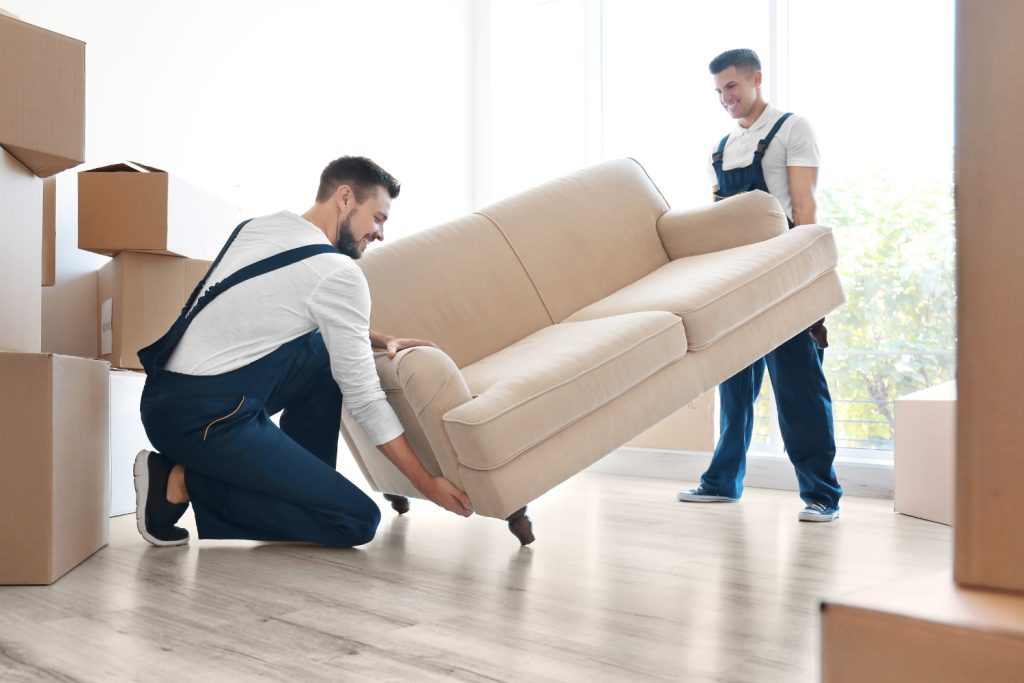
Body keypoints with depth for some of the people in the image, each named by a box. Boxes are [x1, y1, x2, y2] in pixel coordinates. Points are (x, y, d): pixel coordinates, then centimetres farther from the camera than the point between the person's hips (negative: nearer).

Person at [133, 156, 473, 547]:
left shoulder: (260, 225, 12)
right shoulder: (338, 273, -12)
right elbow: (363, 398, -9)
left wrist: (381, 340, 16)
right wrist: (426, 482, -3)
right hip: (207, 420, -9)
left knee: (325, 354, 20)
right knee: (359, 521, -8)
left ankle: (305, 486, 16)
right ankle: (188, 483, -5)